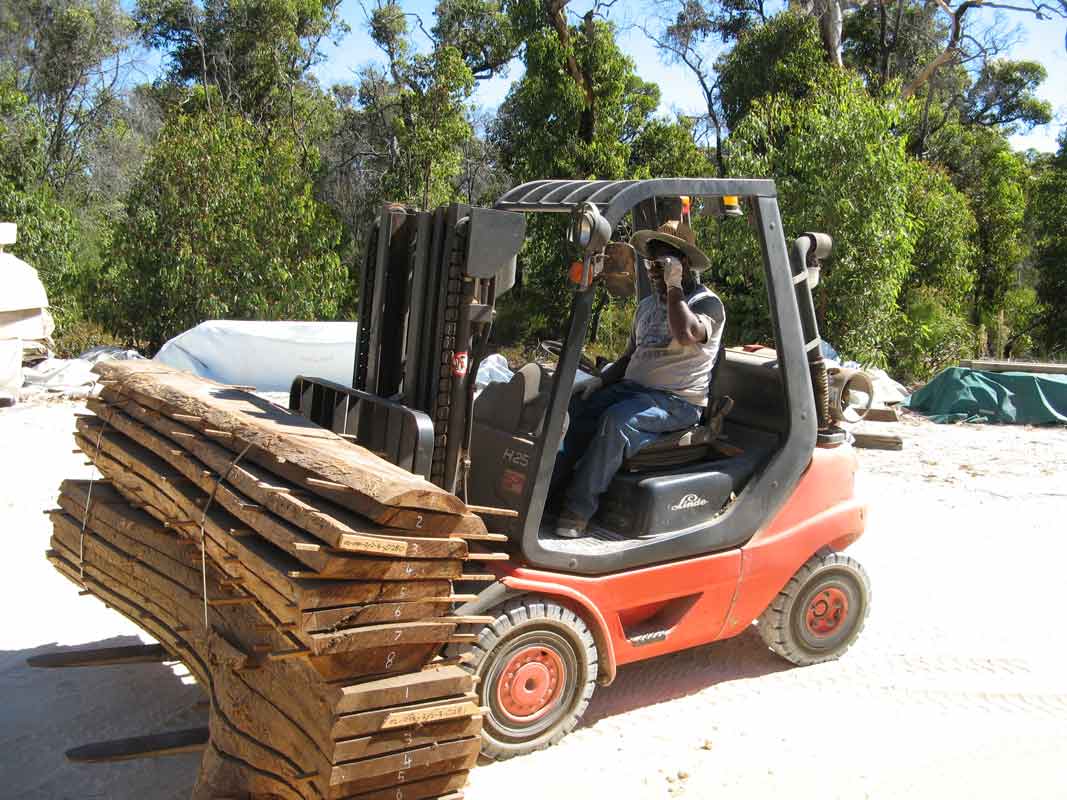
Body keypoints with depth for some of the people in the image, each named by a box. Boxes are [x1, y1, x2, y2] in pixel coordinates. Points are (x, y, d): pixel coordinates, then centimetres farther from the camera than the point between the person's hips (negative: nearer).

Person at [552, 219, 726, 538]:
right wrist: (601, 379, 7)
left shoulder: (707, 303, -4)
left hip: (679, 402, -7)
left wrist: (674, 285, -17)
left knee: (618, 419, -33)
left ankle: (578, 510, -29)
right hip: (632, 388, 7)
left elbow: (685, 334, -27)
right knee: (575, 406, -17)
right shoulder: (647, 305, 20)